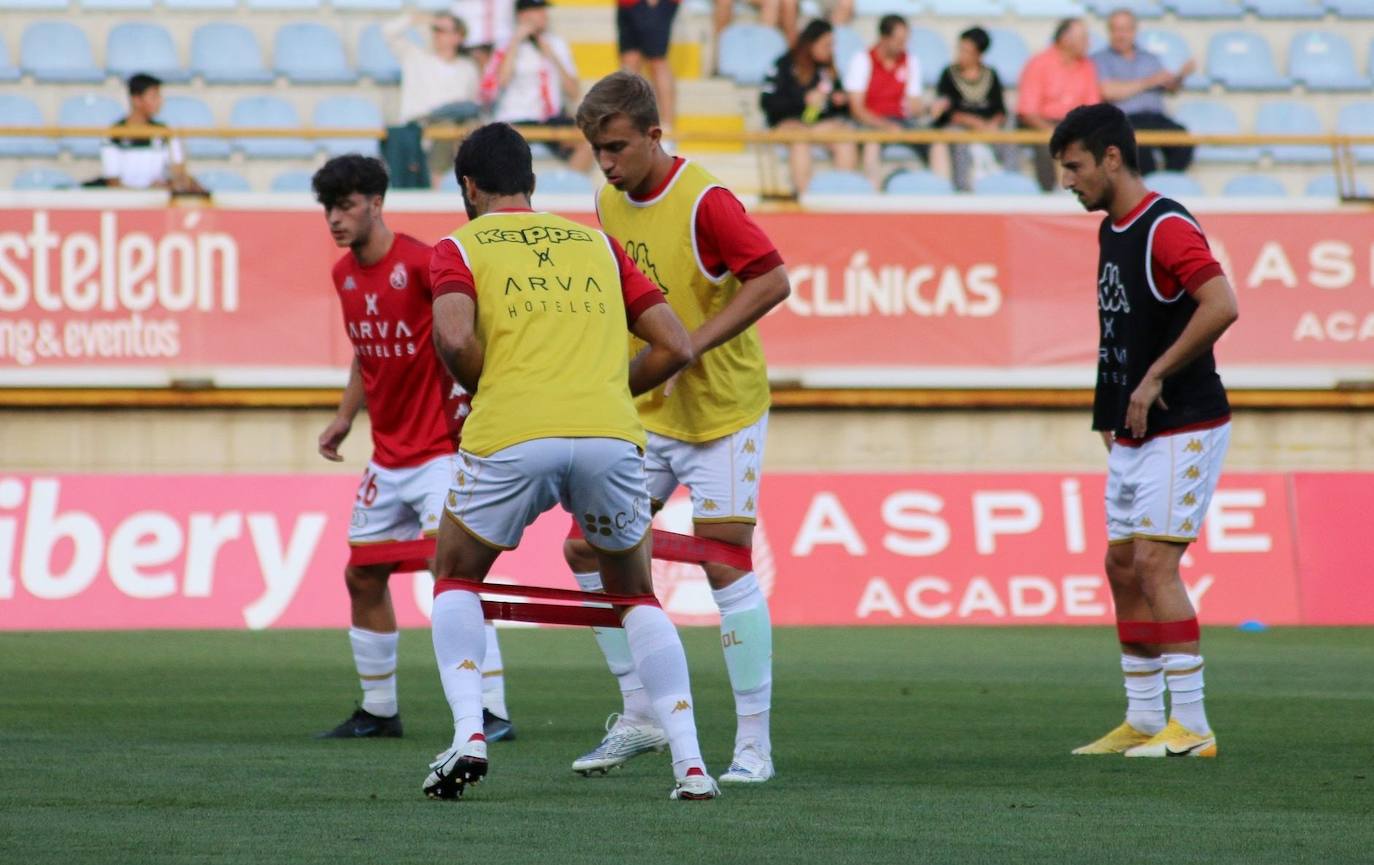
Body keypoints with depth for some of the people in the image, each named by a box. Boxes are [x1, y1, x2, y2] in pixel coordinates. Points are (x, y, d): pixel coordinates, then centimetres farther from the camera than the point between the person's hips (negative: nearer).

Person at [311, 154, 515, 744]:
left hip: (439, 449, -8)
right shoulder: (345, 275, 7)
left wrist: (471, 398, -28)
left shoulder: (420, 264, -17)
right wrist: (345, 417, 17)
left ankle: (494, 712, -16)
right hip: (387, 457, 8)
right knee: (362, 577, 11)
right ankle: (378, 711, 23)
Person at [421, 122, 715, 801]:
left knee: (455, 579, 22)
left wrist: (485, 390, 12)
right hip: (611, 436, 2)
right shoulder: (596, 243, 24)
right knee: (636, 595, 23)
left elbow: (455, 339, -6)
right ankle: (690, 763, 9)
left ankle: (468, 733, 1)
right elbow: (674, 346, 17)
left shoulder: (459, 247, 13)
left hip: (510, 438, -2)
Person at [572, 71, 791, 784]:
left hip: (720, 411, -7)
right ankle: (640, 716, 12)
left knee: (725, 565, -10)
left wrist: (691, 347, -26)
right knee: (588, 549, 1)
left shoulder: (704, 202, -19)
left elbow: (772, 280, -25)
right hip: (643, 413, 7)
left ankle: (754, 744, -4)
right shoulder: (610, 202, 5)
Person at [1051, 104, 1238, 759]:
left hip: (1183, 428, -10)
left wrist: (1155, 377, -23)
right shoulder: (1111, 231, 14)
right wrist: (1111, 411, 16)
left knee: (1155, 563, -14)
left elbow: (1221, 306, -29)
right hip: (1132, 434, 10)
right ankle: (1142, 722, 16)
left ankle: (1192, 727, -11)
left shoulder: (1167, 227, -16)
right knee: (1122, 564, 10)